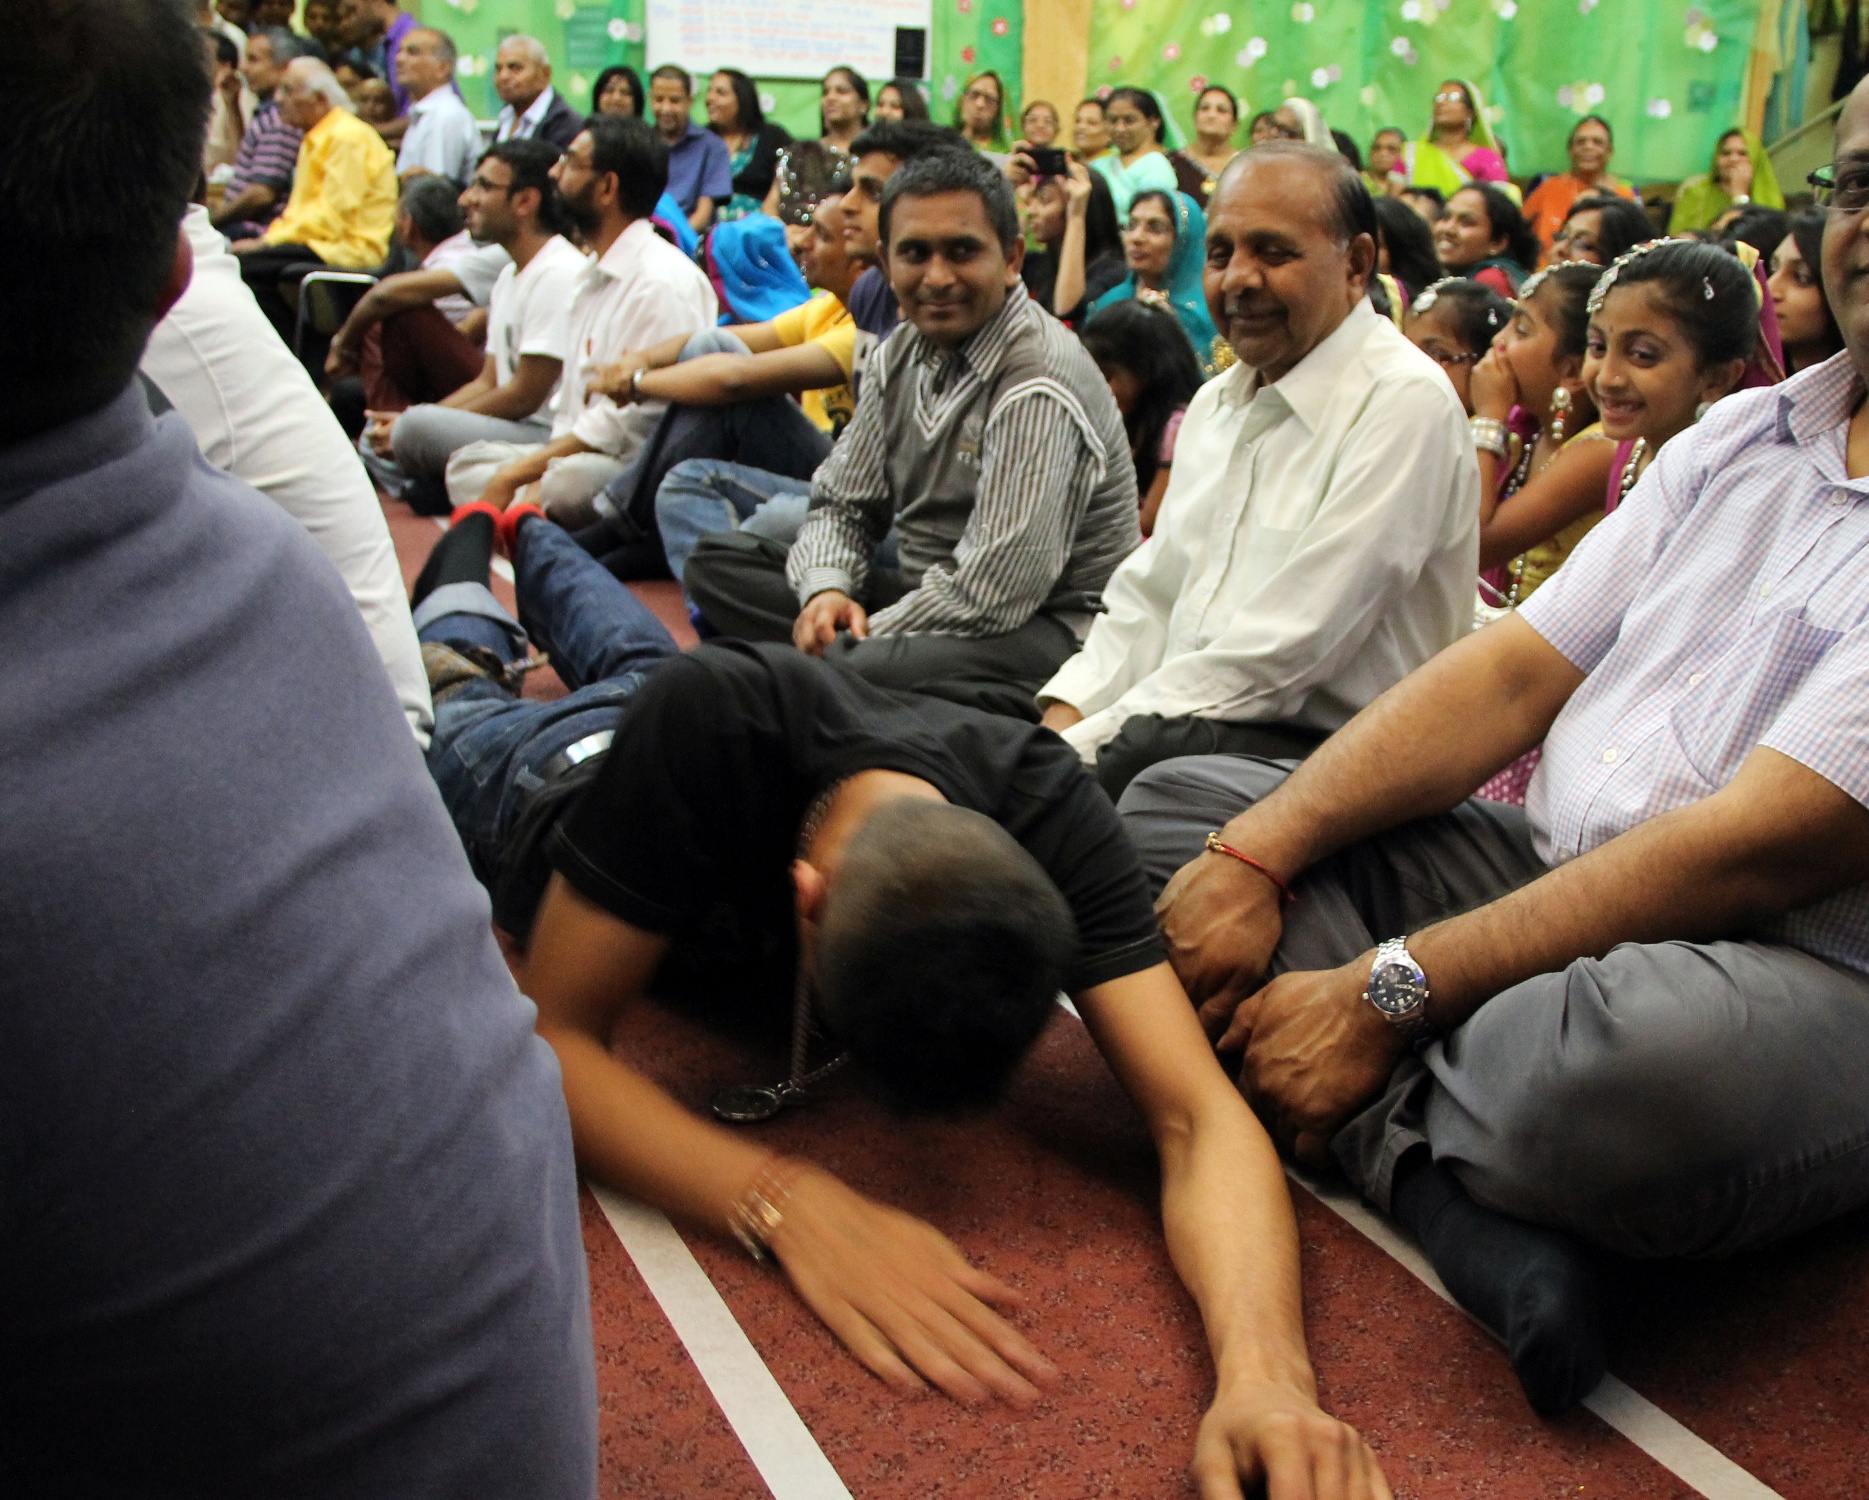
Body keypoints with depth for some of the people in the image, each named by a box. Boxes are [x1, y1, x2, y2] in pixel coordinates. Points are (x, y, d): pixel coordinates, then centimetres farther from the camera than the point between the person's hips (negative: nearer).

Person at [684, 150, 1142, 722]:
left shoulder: (1037, 390, -20)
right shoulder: (903, 352, 7)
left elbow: (990, 596, -24)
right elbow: (841, 502, 13)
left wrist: (858, 639, -16)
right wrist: (826, 589, -8)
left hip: (1044, 628, -9)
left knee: (859, 669, -39)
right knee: (717, 561, -3)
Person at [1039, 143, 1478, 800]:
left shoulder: (1405, 402, -11)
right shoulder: (1215, 401, 18)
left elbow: (1285, 652, -18)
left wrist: (1083, 743, -19)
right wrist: (1066, 714, -3)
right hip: (1179, 720, 7)